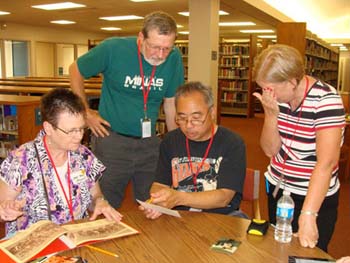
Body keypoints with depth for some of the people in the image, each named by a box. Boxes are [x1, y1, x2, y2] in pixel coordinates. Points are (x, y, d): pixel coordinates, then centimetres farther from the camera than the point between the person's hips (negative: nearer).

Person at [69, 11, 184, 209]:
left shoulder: (174, 59, -7)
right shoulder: (113, 49, -15)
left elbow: (171, 102, 4)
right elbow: (75, 70, 2)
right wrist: (85, 112, 0)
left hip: (150, 142, 3)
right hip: (112, 139, -2)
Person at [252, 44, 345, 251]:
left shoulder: (326, 99, -23)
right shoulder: (278, 96, -7)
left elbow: (326, 162, -31)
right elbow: (270, 150, -6)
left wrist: (307, 215, -38)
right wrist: (271, 113, -22)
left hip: (315, 198, -5)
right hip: (277, 190, 5)